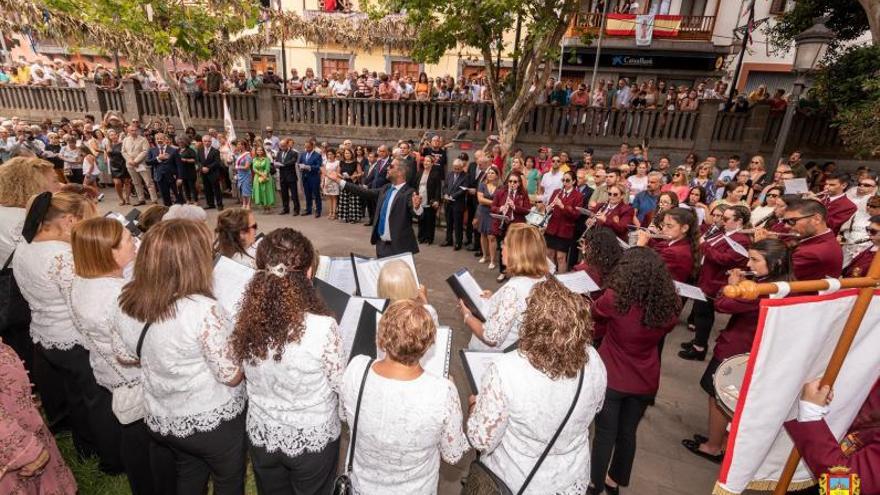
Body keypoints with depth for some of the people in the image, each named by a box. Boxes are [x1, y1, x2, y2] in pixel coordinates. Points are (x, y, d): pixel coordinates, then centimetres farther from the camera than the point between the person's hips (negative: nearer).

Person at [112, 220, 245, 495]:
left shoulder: (126, 304, -11)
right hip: (213, 421, -6)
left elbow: (124, 355, 6)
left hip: (161, 420, 6)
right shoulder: (203, 310, -32)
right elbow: (232, 376, -24)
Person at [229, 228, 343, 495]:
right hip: (313, 440, -3)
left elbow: (250, 377, 1)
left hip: (262, 435, 3)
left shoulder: (246, 322, -18)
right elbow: (343, 385, -15)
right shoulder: (323, 327, -31)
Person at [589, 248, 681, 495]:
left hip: (612, 378, -4)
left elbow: (593, 314, -4)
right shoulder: (669, 307, -14)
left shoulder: (615, 300, -27)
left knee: (605, 434, 14)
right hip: (645, 381, 4)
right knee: (627, 433, 22)